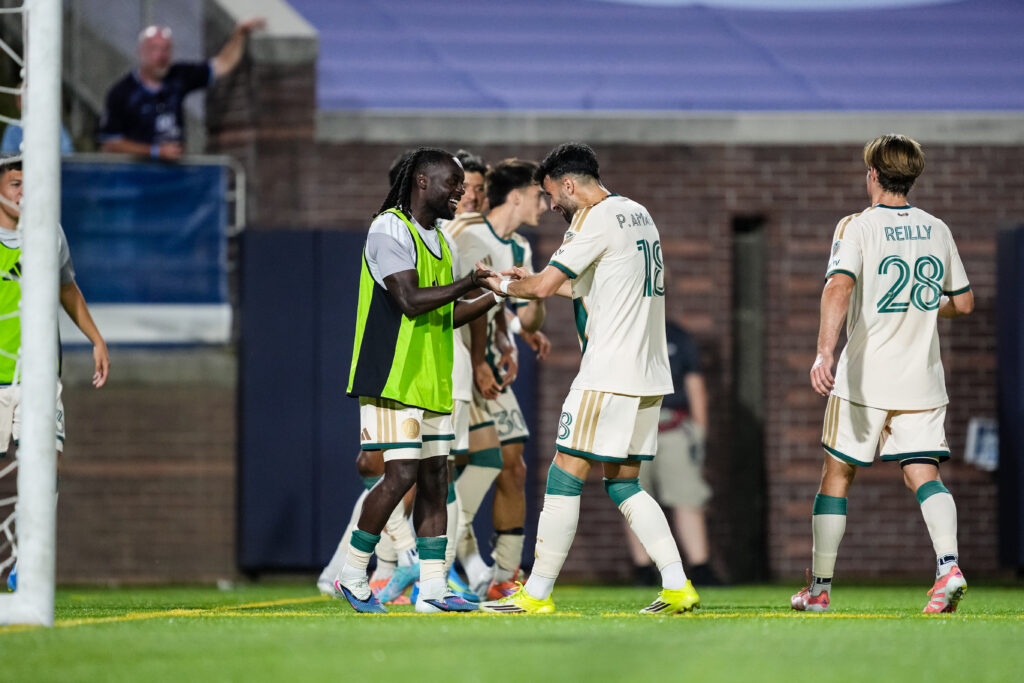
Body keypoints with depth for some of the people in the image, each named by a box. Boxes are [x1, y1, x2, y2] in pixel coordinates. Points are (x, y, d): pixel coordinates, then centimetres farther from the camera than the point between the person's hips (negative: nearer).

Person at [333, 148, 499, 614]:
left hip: (431, 383, 9)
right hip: (392, 378, -9)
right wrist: (469, 282, -16)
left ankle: (432, 591, 5)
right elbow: (410, 300, -21)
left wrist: (493, 296, 10)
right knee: (401, 474, -15)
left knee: (434, 480, 4)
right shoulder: (389, 230, -11)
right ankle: (353, 575, -1)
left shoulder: (436, 239, 18)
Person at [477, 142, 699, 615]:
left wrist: (506, 286, 5)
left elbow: (544, 287, -16)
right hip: (649, 376, 9)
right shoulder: (638, 215, 17)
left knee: (565, 477, -4)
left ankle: (537, 594, -4)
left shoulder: (595, 220, -11)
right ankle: (677, 587, 4)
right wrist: (537, 281, 24)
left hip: (609, 376, -9)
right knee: (623, 484, 12)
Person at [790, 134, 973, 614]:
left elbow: (838, 287, -22)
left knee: (837, 474, 9)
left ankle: (819, 588, 14)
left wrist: (825, 350, -30)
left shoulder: (857, 226, -5)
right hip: (922, 377, 3)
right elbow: (963, 302, 16)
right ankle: (948, 564, -25)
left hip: (864, 377, -3)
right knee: (922, 473, 0)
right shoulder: (937, 230, 9)